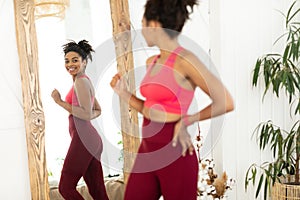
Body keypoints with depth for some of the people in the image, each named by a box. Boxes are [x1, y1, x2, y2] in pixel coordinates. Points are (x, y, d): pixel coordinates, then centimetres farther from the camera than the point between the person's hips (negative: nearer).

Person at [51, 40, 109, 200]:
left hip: (82, 139, -10)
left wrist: (60, 101, -13)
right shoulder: (85, 81, 19)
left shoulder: (81, 81, -10)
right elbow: (97, 110, 29)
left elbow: (87, 114, -18)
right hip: (92, 139, 10)